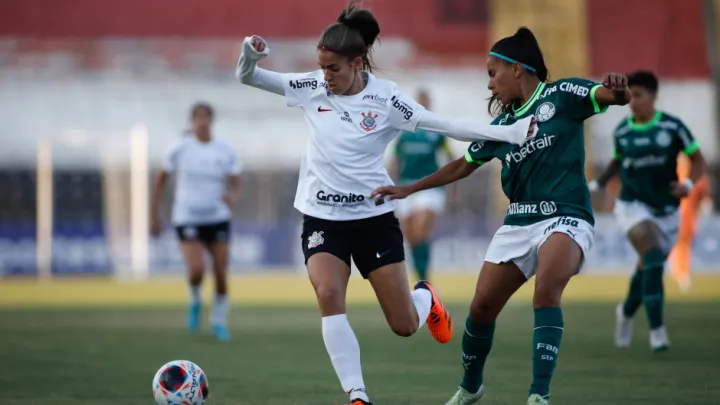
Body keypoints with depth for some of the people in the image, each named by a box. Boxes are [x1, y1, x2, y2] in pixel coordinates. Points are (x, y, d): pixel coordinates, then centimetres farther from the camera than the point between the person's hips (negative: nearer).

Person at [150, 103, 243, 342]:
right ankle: (195, 301, 12)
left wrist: (232, 197, -23)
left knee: (221, 273, -2)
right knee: (196, 270, -21)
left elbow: (236, 187, 2)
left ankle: (219, 322, 19)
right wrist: (155, 215, 3)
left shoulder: (226, 151, -1)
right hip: (187, 218, -2)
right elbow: (161, 179, 5)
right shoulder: (181, 149, -4)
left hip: (218, 218, 2)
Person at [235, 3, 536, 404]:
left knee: (405, 325, 0)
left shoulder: (386, 99, -11)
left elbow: (448, 126, -13)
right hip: (322, 217, 1)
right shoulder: (312, 88, -4)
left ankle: (426, 298, 39)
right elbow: (248, 78, 0)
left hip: (374, 216, -1)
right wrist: (249, 56, -23)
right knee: (329, 295, -26)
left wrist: (509, 133, -22)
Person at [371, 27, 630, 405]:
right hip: (518, 223, 6)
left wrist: (617, 89, -37)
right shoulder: (501, 125, 14)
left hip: (565, 218, -6)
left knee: (546, 290, -32)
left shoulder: (560, 96, -2)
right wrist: (408, 189, 25)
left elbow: (617, 97, -13)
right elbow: (463, 165, 26)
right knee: (481, 307, 3)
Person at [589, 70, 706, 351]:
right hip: (633, 206, -1)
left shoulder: (672, 127, -6)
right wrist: (597, 185, 6)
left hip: (666, 209, 1)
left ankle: (626, 312, 43)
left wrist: (689, 184, -18)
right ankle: (657, 329, -20)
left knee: (648, 270, 11)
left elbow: (698, 161, 0)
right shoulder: (622, 131, -1)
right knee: (653, 257, -24)